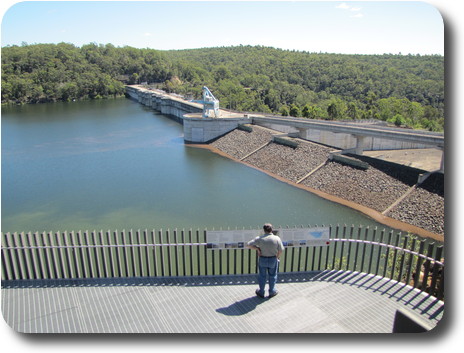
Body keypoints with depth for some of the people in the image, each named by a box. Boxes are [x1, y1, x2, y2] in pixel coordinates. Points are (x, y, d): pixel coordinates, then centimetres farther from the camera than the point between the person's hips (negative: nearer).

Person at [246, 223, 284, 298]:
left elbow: (248, 245, -18)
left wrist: (257, 248, -8)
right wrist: (277, 256, 12)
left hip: (262, 259, 0)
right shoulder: (277, 238, -17)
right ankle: (272, 292, 35)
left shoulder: (259, 238, -18)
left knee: (262, 276, 18)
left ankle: (261, 292, 33)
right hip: (273, 260, 0)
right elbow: (281, 250, -7)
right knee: (272, 276, 21)